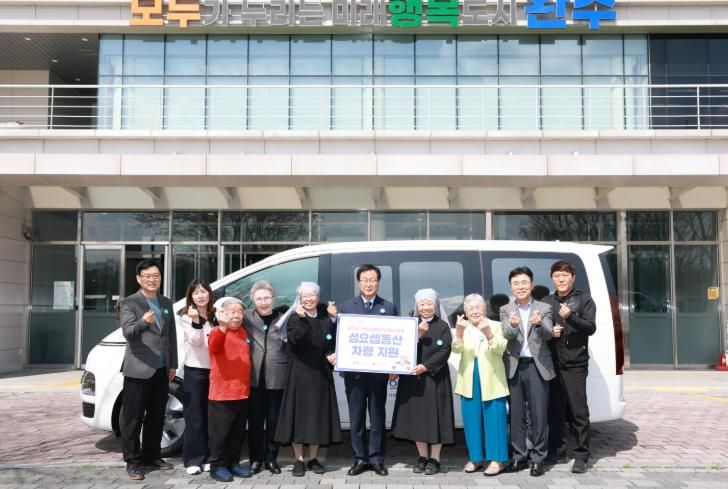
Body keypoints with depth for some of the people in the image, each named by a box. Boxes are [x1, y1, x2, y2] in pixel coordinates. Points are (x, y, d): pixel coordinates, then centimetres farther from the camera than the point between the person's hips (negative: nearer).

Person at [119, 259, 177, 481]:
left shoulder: (166, 303, 13)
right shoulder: (129, 303, -4)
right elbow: (128, 333, -18)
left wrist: (173, 364, 12)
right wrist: (143, 321, -37)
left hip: (162, 370, 6)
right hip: (138, 370, -6)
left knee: (156, 417, 13)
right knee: (133, 418, 1)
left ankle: (151, 457, 24)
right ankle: (132, 462, 10)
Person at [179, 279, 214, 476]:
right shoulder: (186, 317, -3)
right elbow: (195, 341, -16)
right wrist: (196, 321, -29)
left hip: (214, 370, 4)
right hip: (195, 371, -4)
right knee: (195, 417, -1)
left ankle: (208, 457, 15)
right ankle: (193, 459, 5)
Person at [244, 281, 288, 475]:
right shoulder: (246, 317, 7)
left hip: (277, 378, 0)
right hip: (254, 378, 0)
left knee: (274, 421, 9)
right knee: (255, 421, 6)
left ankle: (271, 458, 23)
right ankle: (256, 459, 20)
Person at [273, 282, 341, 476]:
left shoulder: (326, 316, 6)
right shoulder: (294, 317, -4)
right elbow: (293, 338, -23)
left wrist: (335, 354, -4)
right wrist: (301, 318, -32)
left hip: (321, 373, 3)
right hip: (300, 373, -3)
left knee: (318, 414, 7)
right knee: (299, 413, -1)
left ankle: (313, 458, 19)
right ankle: (299, 460, 10)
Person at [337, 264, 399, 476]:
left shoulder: (389, 308, 6)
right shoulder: (346, 306, 6)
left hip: (379, 371, 0)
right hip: (353, 371, 0)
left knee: (377, 418, 8)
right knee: (356, 419, 7)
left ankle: (376, 459, 17)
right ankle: (360, 459, 17)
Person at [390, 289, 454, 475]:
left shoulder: (443, 327, 0)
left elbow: (444, 352, -9)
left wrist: (425, 366, -19)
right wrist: (418, 334, -15)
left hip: (434, 379, -3)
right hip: (412, 378, 3)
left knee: (434, 416, 0)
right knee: (416, 417, 6)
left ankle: (434, 458, 11)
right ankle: (422, 457, 18)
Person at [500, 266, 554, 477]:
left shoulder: (544, 308, 5)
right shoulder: (505, 310, 7)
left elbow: (548, 335, -9)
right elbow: (506, 334, -9)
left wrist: (539, 324, -31)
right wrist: (512, 325, -33)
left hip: (537, 366, -1)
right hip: (514, 367, 2)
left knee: (539, 414, 1)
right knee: (516, 414, 8)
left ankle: (538, 459, 10)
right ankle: (519, 456, 18)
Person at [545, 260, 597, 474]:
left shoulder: (583, 299, 5)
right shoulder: (547, 302, 15)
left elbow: (591, 327, -4)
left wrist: (570, 317, -20)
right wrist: (550, 331, -5)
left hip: (575, 363, -3)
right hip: (552, 362, 4)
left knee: (578, 410, -4)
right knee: (555, 410, 7)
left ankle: (581, 456, 3)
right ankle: (557, 453, 16)